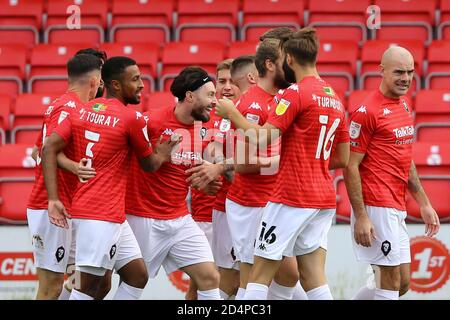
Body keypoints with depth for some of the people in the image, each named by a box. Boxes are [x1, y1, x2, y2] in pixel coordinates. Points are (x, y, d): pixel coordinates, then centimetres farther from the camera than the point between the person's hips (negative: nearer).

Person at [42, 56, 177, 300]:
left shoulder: (82, 112, 10)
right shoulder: (131, 119, -9)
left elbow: (49, 149, 0)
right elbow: (150, 165, 3)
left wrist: (53, 199, -4)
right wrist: (162, 155, 25)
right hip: (101, 216, -8)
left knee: (137, 275, 13)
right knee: (89, 284, -7)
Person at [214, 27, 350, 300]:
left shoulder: (296, 93, -11)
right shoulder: (335, 99, 13)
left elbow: (262, 138, -18)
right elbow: (343, 159, 18)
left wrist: (231, 112, -5)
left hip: (291, 197, -7)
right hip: (324, 198, 7)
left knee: (259, 276, -1)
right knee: (313, 279, 6)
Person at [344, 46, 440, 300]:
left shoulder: (405, 105, 14)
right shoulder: (367, 111, -12)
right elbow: (351, 166, -14)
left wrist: (424, 204, 20)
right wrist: (361, 217, -18)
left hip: (397, 208, 9)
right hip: (377, 208, -9)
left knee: (402, 284, 11)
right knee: (392, 284, -7)